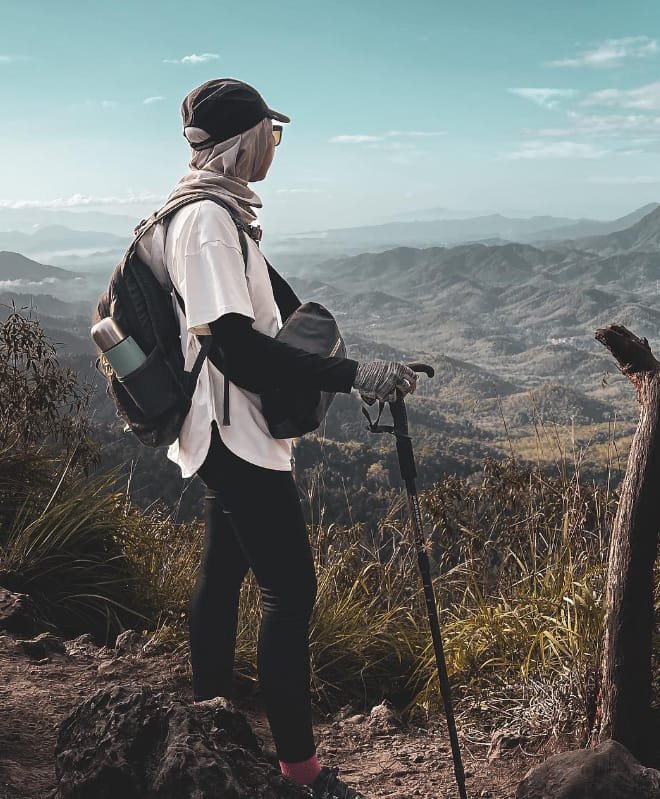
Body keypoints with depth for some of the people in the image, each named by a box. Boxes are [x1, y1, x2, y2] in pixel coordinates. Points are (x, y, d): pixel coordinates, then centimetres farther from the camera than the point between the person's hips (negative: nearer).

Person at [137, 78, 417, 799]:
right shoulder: (207, 218, -19)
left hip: (225, 432, 11)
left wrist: (301, 350, 22)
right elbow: (235, 346, -27)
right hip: (236, 434, -11)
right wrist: (353, 376, -29)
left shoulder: (212, 211, 13)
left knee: (222, 572, 19)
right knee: (291, 592, -6)